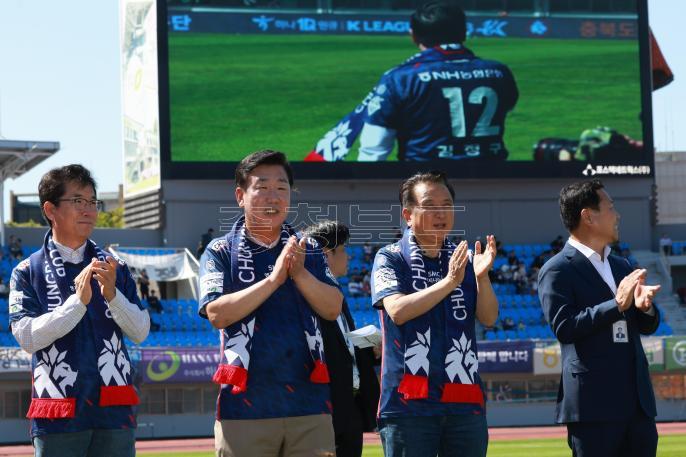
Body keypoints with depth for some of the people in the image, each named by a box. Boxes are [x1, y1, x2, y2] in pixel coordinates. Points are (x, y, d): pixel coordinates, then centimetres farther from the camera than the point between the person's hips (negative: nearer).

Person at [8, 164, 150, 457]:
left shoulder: (114, 268, 11)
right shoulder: (28, 272, 3)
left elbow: (140, 332, 5)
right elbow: (27, 338, -9)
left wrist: (112, 294, -12)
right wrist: (78, 301, -18)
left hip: (114, 410, 3)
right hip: (58, 415, -2)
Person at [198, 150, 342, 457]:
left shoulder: (308, 251, 15)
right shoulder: (221, 252, 5)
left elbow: (332, 309, 4)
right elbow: (217, 313, -9)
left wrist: (299, 272, -12)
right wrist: (274, 279, -15)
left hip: (309, 404, 3)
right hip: (245, 406, -3)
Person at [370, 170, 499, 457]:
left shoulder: (465, 260, 14)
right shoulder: (390, 259, 3)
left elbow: (489, 318, 3)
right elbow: (397, 310, -14)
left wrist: (481, 276, -15)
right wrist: (449, 282, -21)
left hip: (465, 402, 4)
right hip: (409, 402, -4)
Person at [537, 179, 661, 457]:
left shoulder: (621, 266, 18)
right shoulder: (557, 271, -6)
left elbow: (646, 327, 21)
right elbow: (563, 327, -17)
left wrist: (645, 308, -2)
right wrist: (617, 305, -20)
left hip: (638, 402, 7)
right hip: (593, 403, -7)